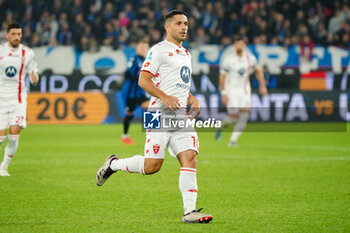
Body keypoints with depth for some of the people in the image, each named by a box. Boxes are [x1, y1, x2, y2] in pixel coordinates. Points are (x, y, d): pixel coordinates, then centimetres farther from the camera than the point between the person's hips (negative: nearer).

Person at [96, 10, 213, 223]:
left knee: (190, 159, -8)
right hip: (161, 115, -7)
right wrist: (165, 97, -23)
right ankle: (113, 164, 18)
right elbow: (143, 80, -11)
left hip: (182, 115, 7)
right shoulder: (159, 50, -4)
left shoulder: (186, 54, 22)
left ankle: (189, 211, -9)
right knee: (151, 166, -8)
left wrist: (193, 100, 14)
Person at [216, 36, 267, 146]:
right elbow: (222, 77, -7)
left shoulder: (250, 58, 0)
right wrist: (223, 93, -13)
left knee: (244, 116, -11)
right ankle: (220, 127, 23)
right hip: (231, 90, -4)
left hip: (244, 90, 4)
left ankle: (233, 140, -5)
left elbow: (257, 71, 16)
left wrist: (262, 86, 8)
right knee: (233, 117, -10)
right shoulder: (228, 59, -11)